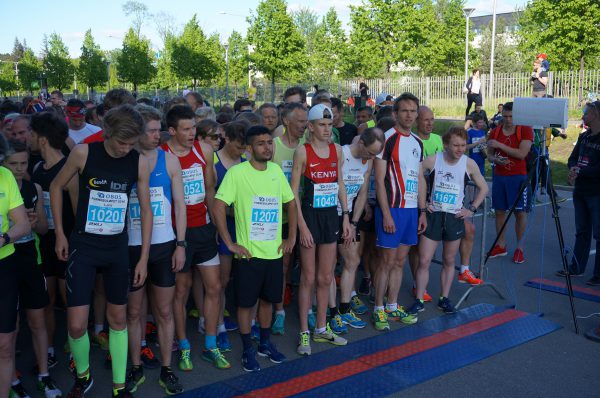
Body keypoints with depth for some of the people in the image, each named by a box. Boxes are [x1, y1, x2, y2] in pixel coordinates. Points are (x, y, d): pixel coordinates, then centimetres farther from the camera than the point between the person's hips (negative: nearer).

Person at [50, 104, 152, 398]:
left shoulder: (139, 162, -8)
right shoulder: (83, 153, -13)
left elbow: (146, 210, -2)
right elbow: (56, 187, 3)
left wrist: (144, 258, -3)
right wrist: (60, 233, 1)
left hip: (118, 248, 2)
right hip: (83, 245, -2)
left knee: (118, 318, 11)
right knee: (76, 325, -4)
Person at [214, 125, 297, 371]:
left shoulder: (276, 170, 4)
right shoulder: (236, 172, -13)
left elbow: (290, 202, 14)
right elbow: (219, 207, -16)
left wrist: (291, 237, 9)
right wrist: (230, 243, -15)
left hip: (275, 252, 5)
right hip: (249, 253, -5)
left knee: (268, 299, 17)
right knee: (246, 302, 7)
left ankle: (265, 343, 35)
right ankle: (248, 350, 23)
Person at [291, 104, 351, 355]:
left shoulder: (336, 150, 7)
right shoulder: (302, 151, -9)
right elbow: (294, 192, -10)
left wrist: (346, 216, 8)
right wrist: (302, 226, -15)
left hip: (331, 215, 5)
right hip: (310, 215, -5)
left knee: (326, 278, 13)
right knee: (308, 278, 2)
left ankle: (321, 329, 27)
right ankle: (304, 333, 14)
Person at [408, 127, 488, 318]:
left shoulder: (469, 164, -3)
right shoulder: (432, 160, -8)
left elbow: (483, 188, 10)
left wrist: (471, 209, 2)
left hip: (455, 218, 2)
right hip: (433, 216, -1)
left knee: (449, 261, 12)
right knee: (424, 261, -2)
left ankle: (444, 299, 25)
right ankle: (419, 301, 9)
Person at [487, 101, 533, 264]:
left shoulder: (525, 130, -5)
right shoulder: (495, 132, 7)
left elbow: (522, 154, -17)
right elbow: (489, 155, 11)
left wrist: (500, 145, -19)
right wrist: (495, 159, -13)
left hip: (518, 177, -4)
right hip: (499, 176, 4)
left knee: (520, 212, 0)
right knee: (499, 211, 8)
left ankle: (519, 247, 10)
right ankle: (501, 246, 18)